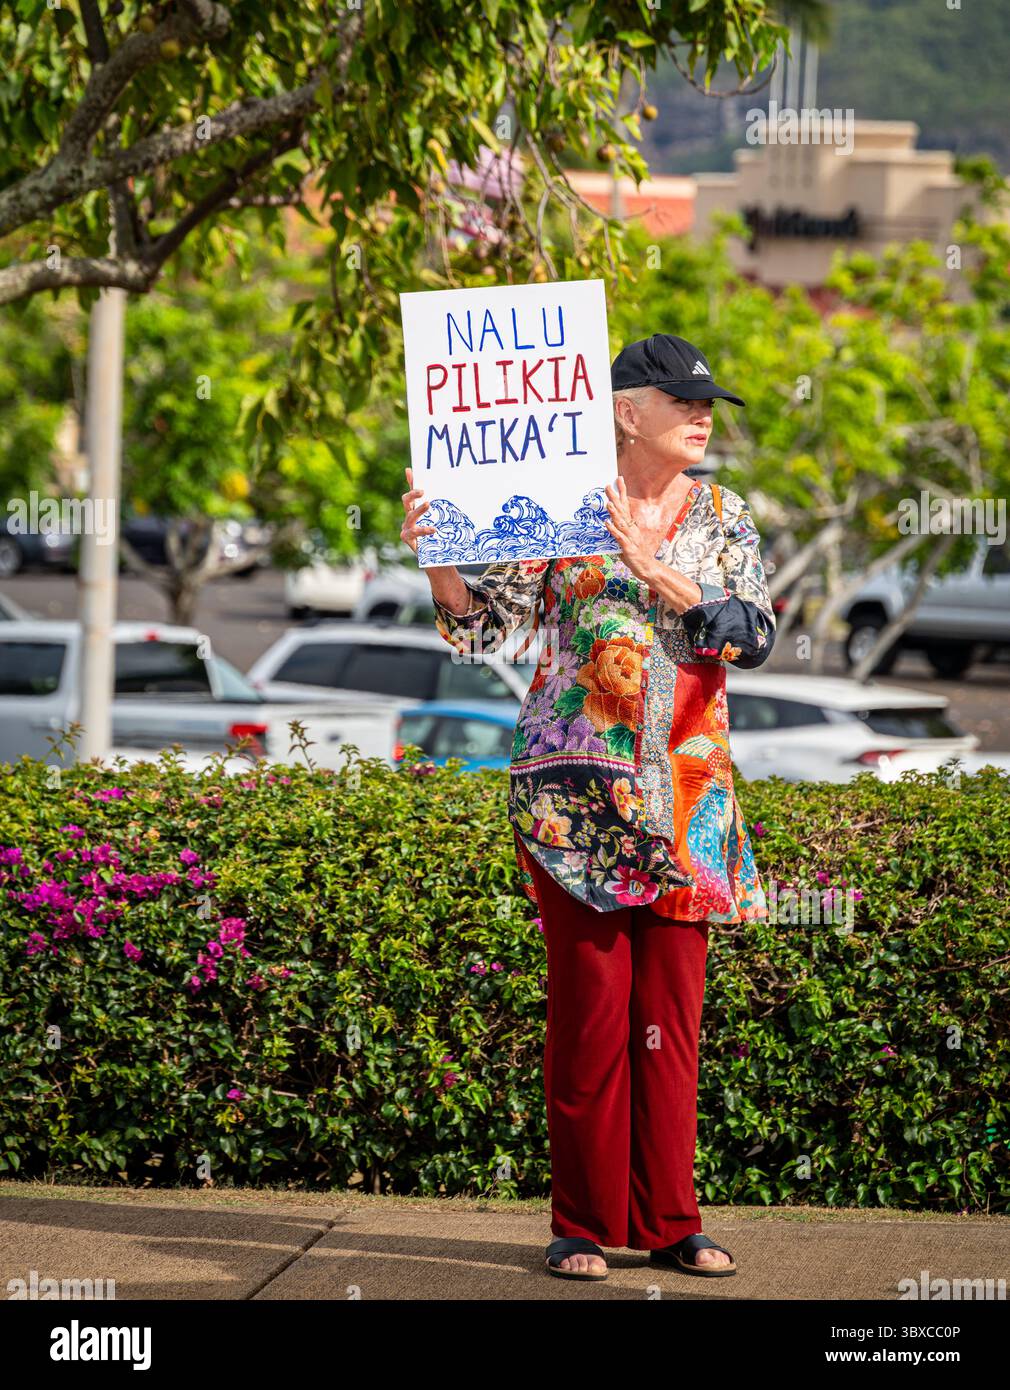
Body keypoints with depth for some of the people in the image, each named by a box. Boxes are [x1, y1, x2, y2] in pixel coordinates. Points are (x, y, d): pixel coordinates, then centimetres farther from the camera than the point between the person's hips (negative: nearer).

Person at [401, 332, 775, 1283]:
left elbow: (755, 633, -5)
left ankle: (667, 1222, 10)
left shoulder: (723, 518, 10)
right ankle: (584, 1226, 4)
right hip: (575, 791, -3)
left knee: (672, 1010, 4)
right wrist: (435, 554, -18)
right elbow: (480, 625, -1)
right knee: (590, 1007, -4)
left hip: (686, 794, 3)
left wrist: (657, 571, -16)